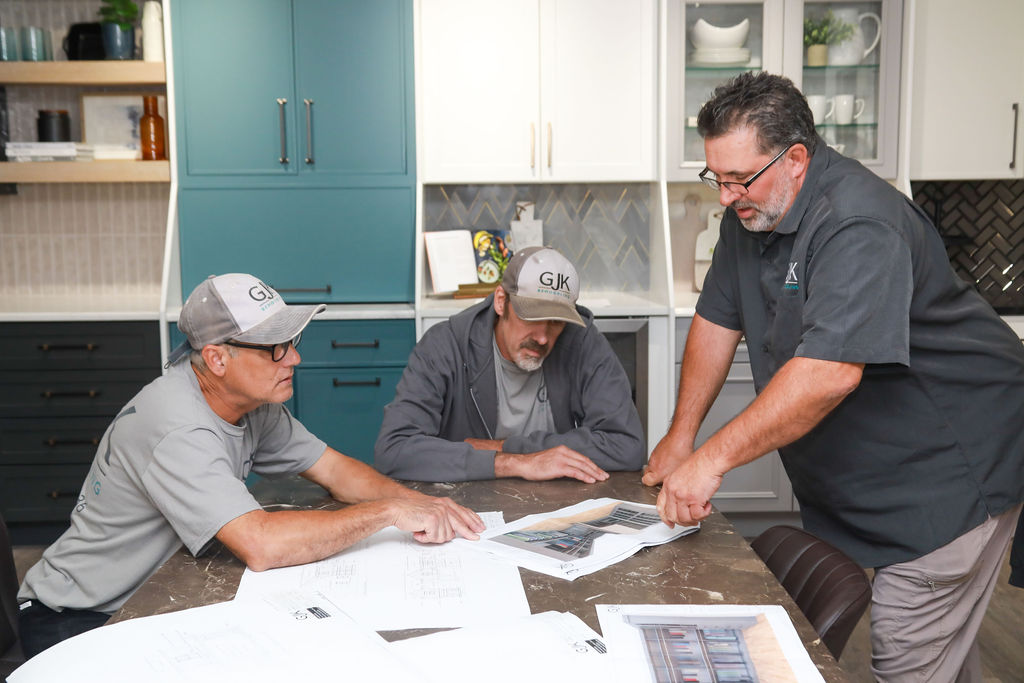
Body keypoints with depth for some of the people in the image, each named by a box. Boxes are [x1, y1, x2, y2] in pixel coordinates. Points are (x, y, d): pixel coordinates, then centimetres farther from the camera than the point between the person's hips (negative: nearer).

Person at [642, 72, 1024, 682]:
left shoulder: (858, 225, -27)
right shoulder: (751, 214, 3)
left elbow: (829, 373, -36)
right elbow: (717, 321, 8)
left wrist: (712, 459, -34)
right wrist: (680, 436, 5)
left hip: (949, 465, -8)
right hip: (858, 469, 8)